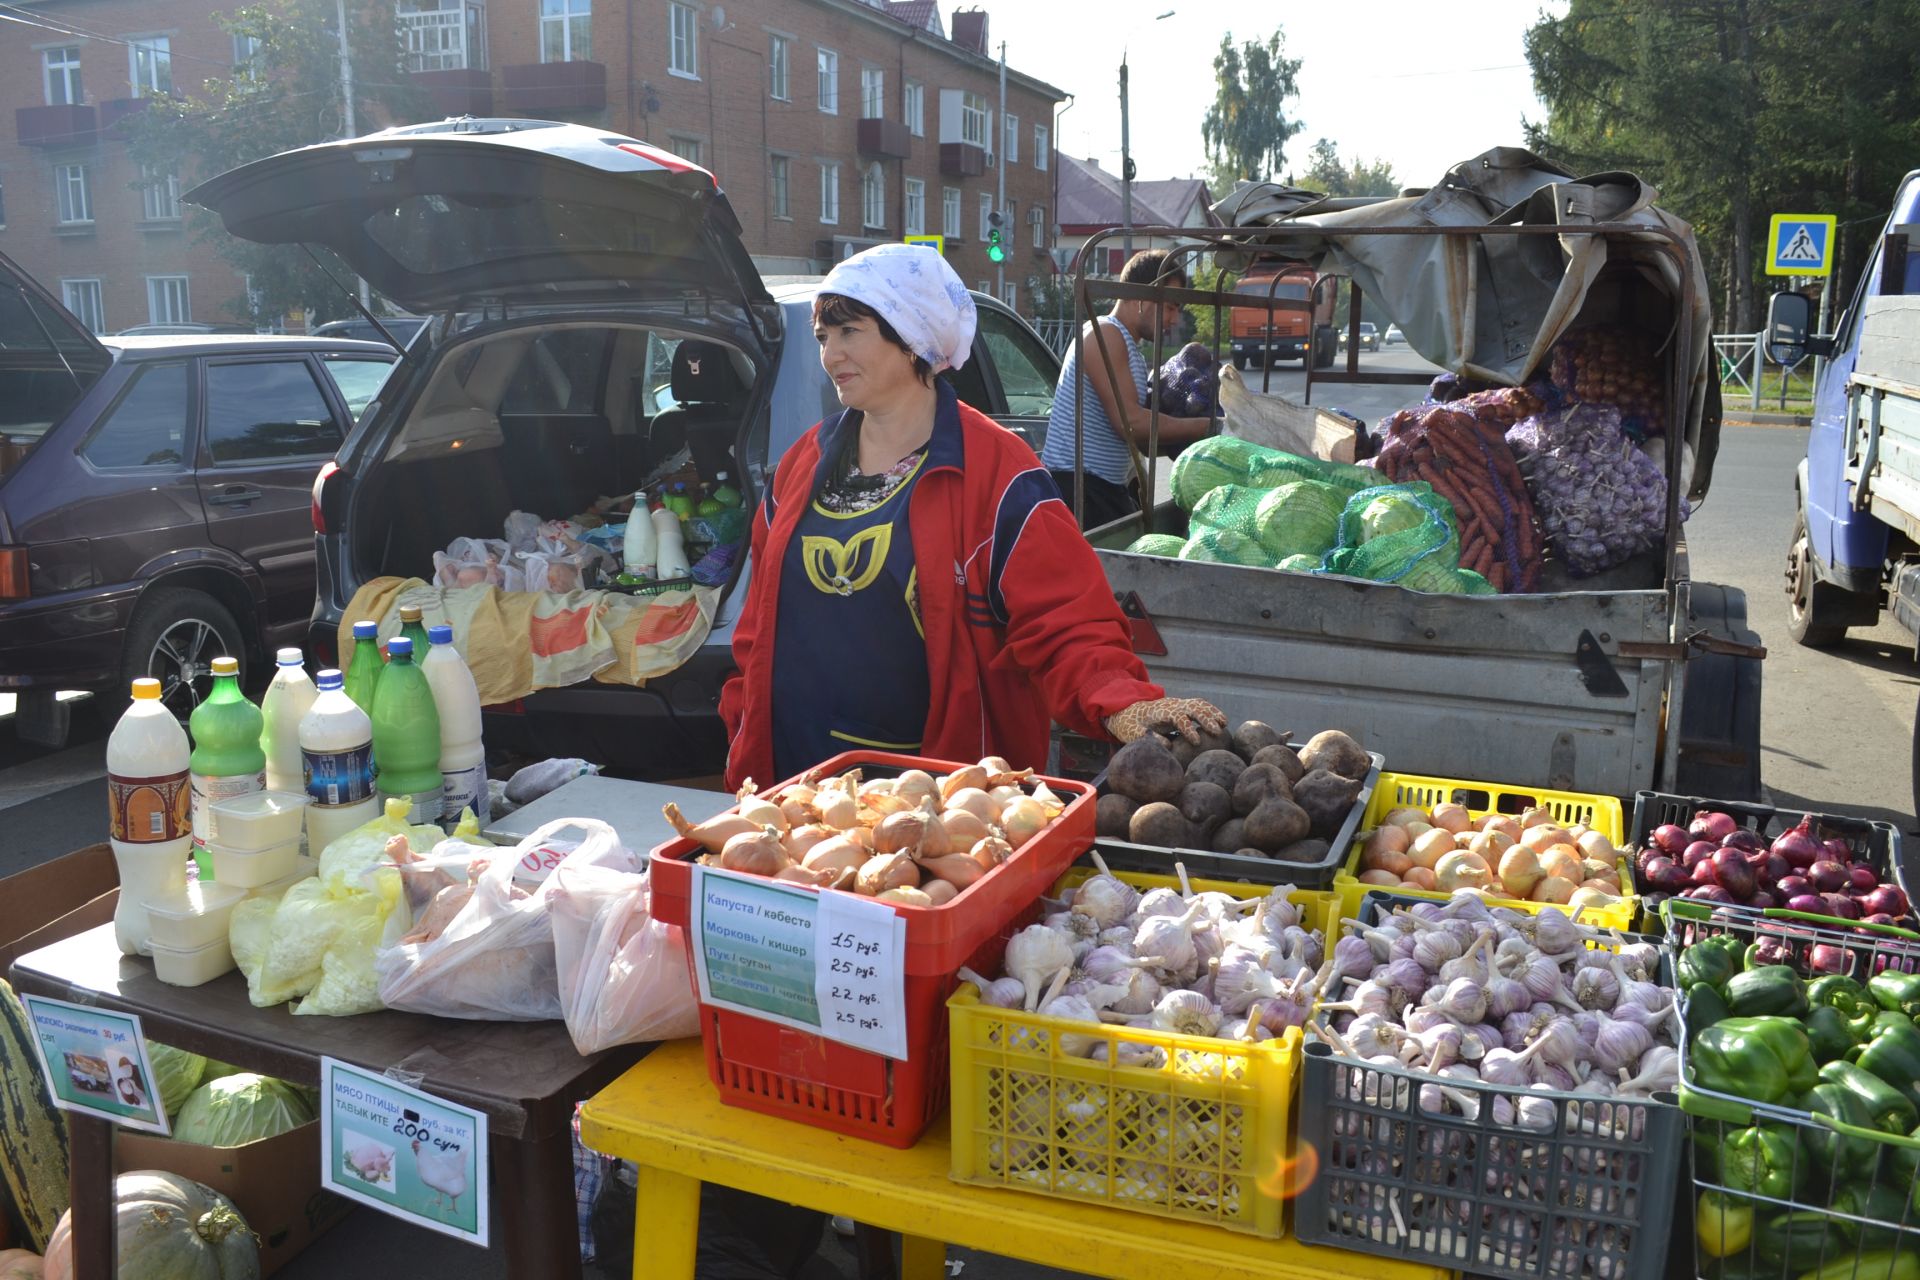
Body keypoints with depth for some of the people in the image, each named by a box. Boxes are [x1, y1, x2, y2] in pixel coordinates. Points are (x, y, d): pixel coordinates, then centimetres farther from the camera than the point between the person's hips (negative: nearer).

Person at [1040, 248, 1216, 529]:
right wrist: (1207, 428, -14)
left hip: (1112, 487, 10)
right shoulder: (1105, 335, -9)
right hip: (1077, 486, -10)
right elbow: (1130, 422, -20)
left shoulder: (1133, 350, 21)